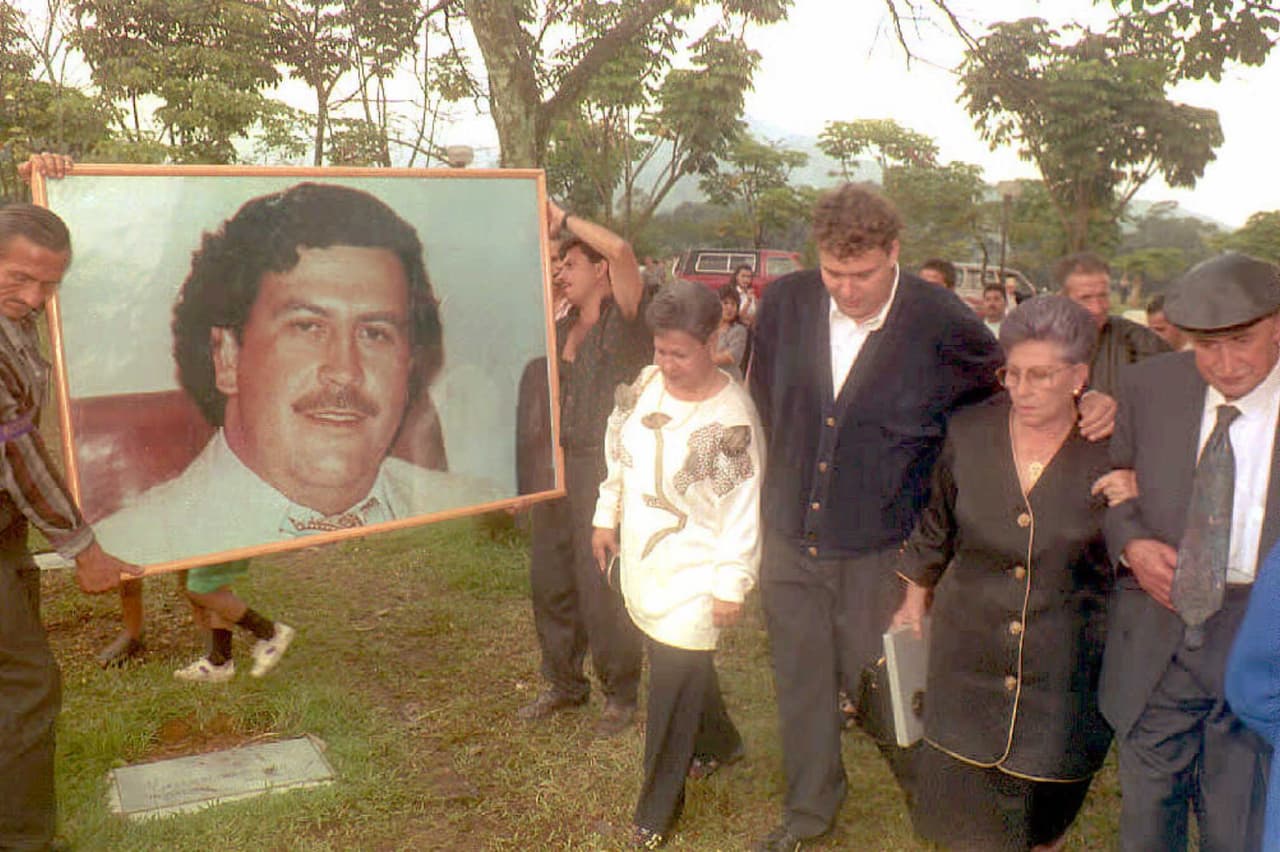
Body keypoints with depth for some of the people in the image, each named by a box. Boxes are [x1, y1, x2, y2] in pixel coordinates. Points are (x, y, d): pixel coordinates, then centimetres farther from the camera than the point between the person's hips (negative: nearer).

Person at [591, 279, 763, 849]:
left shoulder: (731, 418, -21)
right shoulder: (645, 384, -3)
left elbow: (743, 508, -17)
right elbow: (619, 454, 11)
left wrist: (731, 586, -14)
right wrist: (606, 518, 15)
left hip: (692, 577, -6)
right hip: (642, 561, 6)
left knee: (673, 686, 3)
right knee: (686, 666, 22)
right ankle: (718, 742, 50)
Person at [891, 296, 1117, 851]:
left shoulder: (1109, 452, -11)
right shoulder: (968, 432, -6)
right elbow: (935, 527, 9)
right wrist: (914, 599, 14)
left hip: (1062, 666, -1)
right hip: (969, 650, 2)